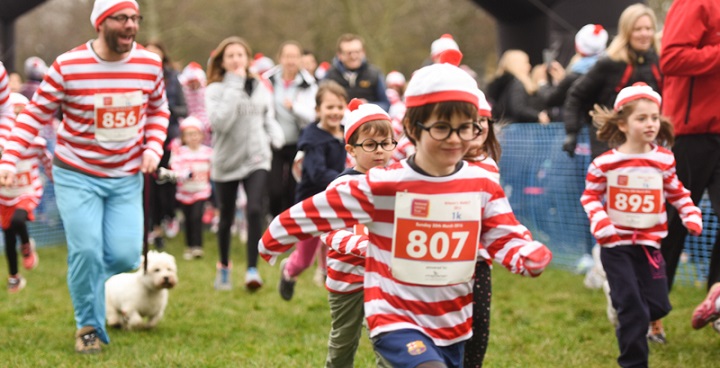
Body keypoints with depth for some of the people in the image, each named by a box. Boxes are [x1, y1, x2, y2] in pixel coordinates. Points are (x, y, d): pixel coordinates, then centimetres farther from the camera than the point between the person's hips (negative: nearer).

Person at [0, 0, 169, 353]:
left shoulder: (150, 64, -4)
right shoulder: (68, 66, -14)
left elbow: (158, 109, 13)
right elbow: (35, 114, -7)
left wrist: (153, 147, -3)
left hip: (127, 178, 3)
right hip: (76, 175, -3)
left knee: (125, 256, -6)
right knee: (86, 250, -11)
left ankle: (90, 279, 30)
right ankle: (89, 326, 11)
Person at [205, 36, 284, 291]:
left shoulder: (260, 88, 4)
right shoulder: (215, 90, -7)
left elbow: (269, 119, 16)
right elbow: (220, 122, -22)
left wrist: (276, 137, -3)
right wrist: (234, 87, -20)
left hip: (256, 159, 1)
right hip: (227, 161, -1)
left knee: (255, 211, -18)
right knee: (226, 219, 11)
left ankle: (252, 269, -15)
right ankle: (224, 267, 33)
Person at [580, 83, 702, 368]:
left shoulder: (664, 159, -2)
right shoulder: (605, 163, -11)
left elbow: (675, 191, 12)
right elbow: (590, 196, -2)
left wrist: (690, 214, -3)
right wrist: (599, 222, -19)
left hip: (649, 243, 4)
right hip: (616, 244, -4)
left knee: (658, 305, 6)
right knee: (633, 308, -4)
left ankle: (629, 325, 38)